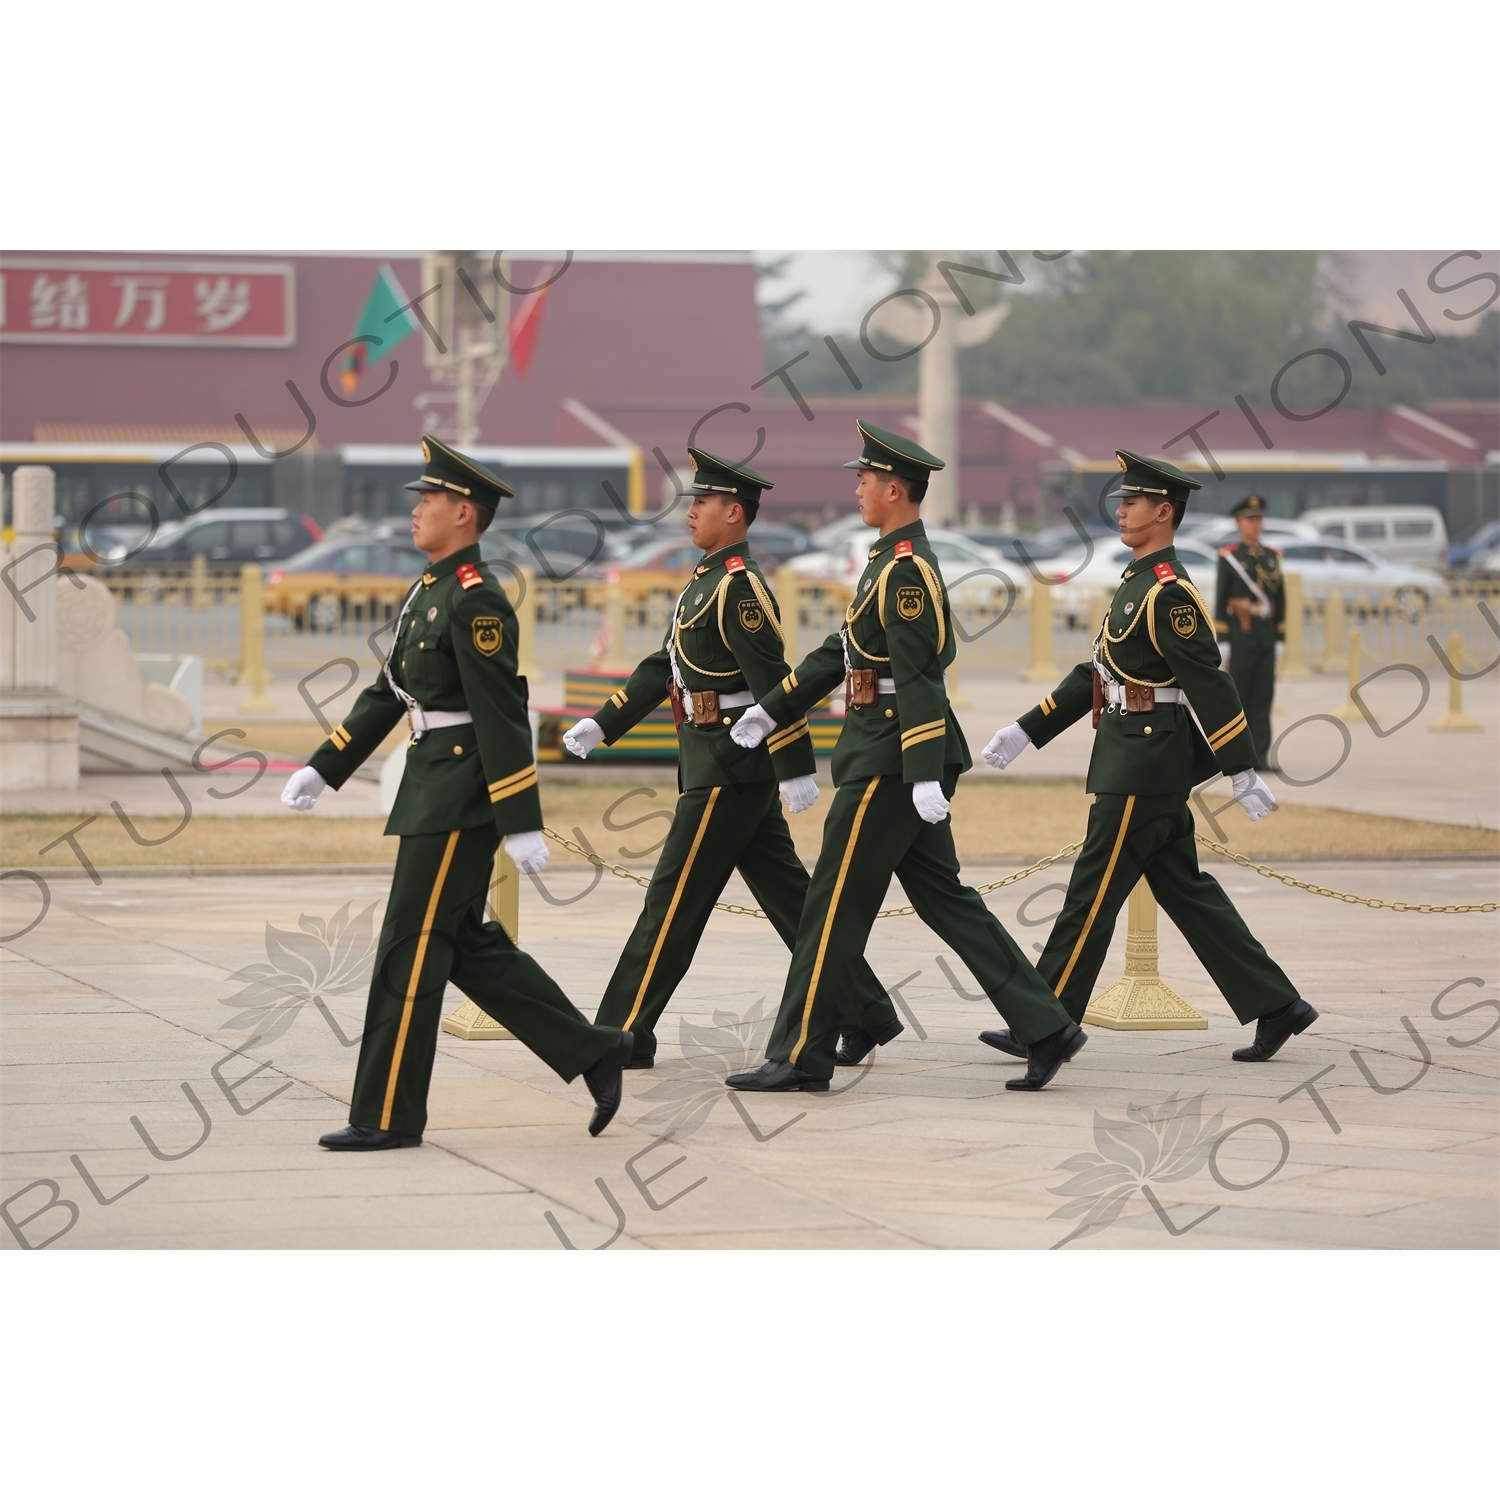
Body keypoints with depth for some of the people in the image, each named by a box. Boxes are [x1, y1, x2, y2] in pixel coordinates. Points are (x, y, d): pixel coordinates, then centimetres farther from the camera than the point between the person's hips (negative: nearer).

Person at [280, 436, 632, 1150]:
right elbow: (387, 693, 21)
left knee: (410, 949, -5)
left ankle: (389, 1116, 2)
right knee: (469, 946, 13)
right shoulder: (428, 591, 15)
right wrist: (321, 768, 17)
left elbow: (503, 718, -19)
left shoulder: (476, 601, -16)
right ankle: (594, 1052, 19)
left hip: (459, 798, -10)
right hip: (433, 790, 10)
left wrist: (522, 825, -21)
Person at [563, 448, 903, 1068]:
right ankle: (868, 1013, 14)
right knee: (790, 898, 11)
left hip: (729, 769, -10)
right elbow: (663, 666, 20)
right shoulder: (708, 580, 15)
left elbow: (773, 684, -20)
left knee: (674, 901, -4)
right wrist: (602, 724, 15)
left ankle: (624, 1036, 0)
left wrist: (795, 773, -22)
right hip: (719, 761, 10)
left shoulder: (739, 588, -16)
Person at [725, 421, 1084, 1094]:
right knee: (944, 899, 11)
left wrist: (926, 775, -27)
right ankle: (1046, 1030, 10)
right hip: (884, 754, 10)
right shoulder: (892, 562, 16)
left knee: (836, 904, -3)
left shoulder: (906, 571, -16)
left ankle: (800, 1056, 3)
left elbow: (919, 678, -22)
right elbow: (842, 651, 23)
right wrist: (772, 708, 24)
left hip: (891, 761, -10)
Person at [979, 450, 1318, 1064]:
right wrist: (1026, 730, 19)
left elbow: (1210, 684, -19)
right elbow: (1095, 674, 21)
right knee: (1185, 890, 12)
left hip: (1143, 768, -10)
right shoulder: (1138, 583, 16)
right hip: (1136, 761, 10)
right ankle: (1277, 1007, 15)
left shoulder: (1169, 593, -16)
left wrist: (1243, 775, -21)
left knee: (1093, 892, -4)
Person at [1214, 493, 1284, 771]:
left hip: (1266, 635, 4)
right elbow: (1220, 600, -3)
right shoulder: (1229, 557, -1)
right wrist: (1221, 640, -8)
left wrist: (1280, 638, 8)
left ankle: (1260, 755, 2)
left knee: (1263, 698, 1)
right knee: (1239, 698, -2)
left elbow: (1280, 600, 13)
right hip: (1240, 635, -4)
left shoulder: (1272, 557, 12)